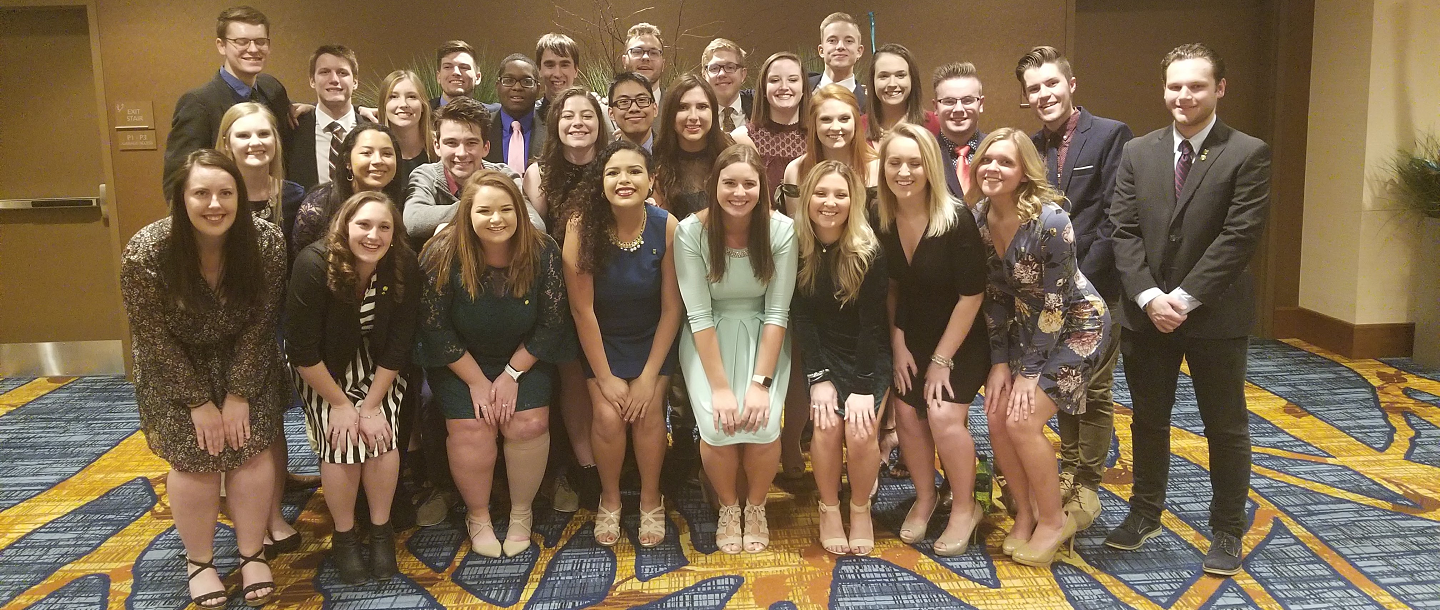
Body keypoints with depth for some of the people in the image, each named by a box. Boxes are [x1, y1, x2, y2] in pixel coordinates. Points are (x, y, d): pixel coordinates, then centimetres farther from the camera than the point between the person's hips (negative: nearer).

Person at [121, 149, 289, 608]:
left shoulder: (266, 243, -23)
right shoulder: (146, 253, -27)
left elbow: (259, 325, -14)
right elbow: (156, 339, -17)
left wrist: (239, 393, -14)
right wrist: (199, 401, -15)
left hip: (246, 361, 1)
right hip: (176, 366, -1)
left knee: (253, 446, -6)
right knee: (195, 457, -6)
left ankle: (252, 553, 14)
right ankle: (198, 561, 16)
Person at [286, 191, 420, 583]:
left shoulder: (405, 268, -20)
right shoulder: (314, 265, -28)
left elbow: (399, 344, -13)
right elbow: (302, 349, -21)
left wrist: (372, 405, -16)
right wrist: (340, 405, -16)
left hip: (376, 365, 2)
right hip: (322, 367, -2)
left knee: (382, 435, -16)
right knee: (342, 440, -18)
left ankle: (381, 530, 6)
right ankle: (344, 537, 5)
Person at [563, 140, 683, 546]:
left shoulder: (667, 228, -20)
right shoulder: (582, 227, -22)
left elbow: (671, 308, -12)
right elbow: (582, 308, -16)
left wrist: (650, 377, -12)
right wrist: (605, 377, -12)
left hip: (652, 338, 0)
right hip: (601, 340, 0)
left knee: (647, 411, -15)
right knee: (608, 415, -14)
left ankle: (651, 500, 11)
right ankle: (609, 499, 13)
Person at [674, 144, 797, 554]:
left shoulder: (782, 230, -14)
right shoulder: (691, 232, -15)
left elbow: (777, 312, -11)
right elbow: (699, 315, -15)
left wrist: (761, 383, -19)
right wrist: (720, 387, -20)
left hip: (762, 336, 1)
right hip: (708, 339, 0)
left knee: (763, 424, -23)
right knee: (717, 425, -23)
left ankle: (756, 506, 9)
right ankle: (727, 506, 9)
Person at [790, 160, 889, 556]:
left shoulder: (870, 251, -15)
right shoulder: (796, 247, -9)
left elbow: (872, 323, -13)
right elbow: (800, 316, -7)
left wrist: (863, 387, -18)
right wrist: (819, 377, -14)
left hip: (868, 355, -1)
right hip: (822, 353, 1)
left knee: (860, 431, -21)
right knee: (827, 426, -21)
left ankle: (860, 508, 6)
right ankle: (828, 509, 4)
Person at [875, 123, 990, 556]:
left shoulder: (956, 219, -23)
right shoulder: (882, 221, -10)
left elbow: (971, 294, -18)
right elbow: (891, 287, 3)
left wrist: (942, 360, -15)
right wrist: (898, 346, -1)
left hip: (962, 341, -4)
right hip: (913, 338, 4)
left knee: (943, 416, -16)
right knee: (906, 413, -2)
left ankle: (964, 510, 6)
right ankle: (925, 497, 23)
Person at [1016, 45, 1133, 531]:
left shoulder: (1111, 135, -8)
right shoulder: (1031, 148, 7)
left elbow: (1115, 217, -14)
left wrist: (1081, 280, -16)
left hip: (1096, 287, -5)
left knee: (1094, 392, 4)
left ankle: (1087, 488, 15)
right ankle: (1067, 474, 28)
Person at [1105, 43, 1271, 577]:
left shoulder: (1247, 154, -7)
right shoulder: (1137, 152, 4)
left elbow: (1239, 237, -14)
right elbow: (1124, 230, -1)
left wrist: (1184, 298, -18)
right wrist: (1148, 297, -13)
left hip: (1215, 314, -3)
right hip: (1146, 313, 3)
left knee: (1226, 428, 8)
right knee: (1148, 420, 15)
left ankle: (1227, 532, 22)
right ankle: (1145, 513, 31)